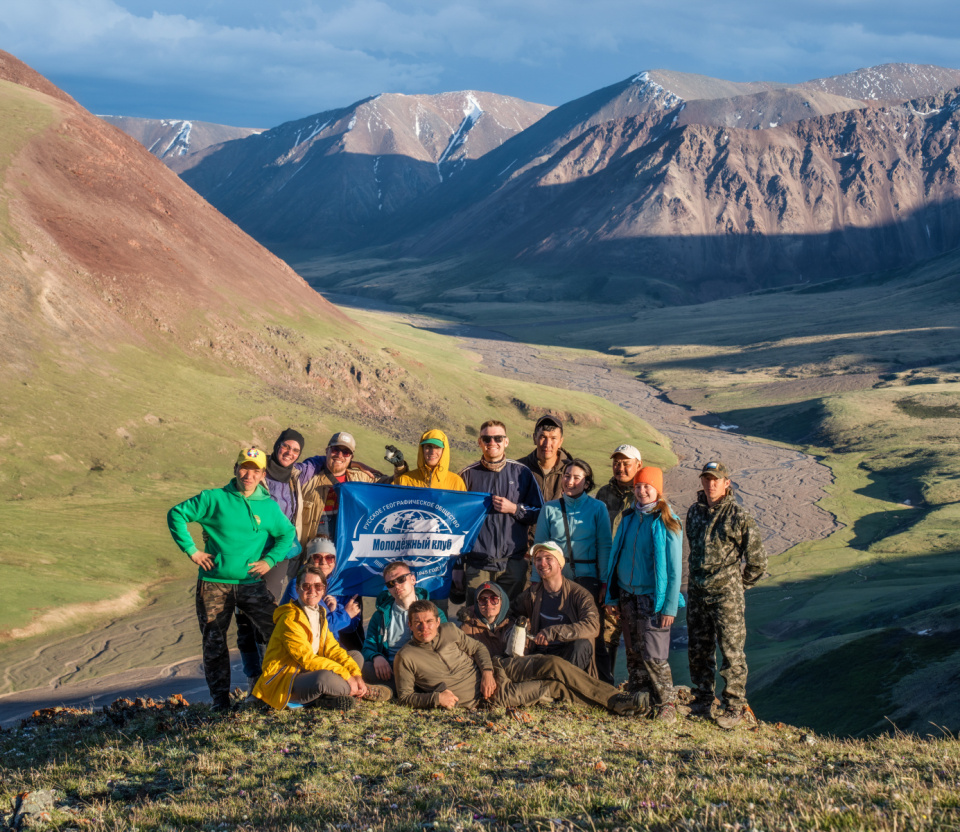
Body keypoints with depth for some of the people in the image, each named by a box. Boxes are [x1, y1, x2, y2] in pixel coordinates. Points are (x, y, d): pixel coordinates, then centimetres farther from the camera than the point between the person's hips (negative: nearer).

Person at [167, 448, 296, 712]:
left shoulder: (269, 506, 6)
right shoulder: (214, 499, -1)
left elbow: (288, 534, 16)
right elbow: (176, 514, 0)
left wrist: (270, 560, 1)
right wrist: (191, 550, -5)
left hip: (252, 584, 1)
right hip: (214, 585, -1)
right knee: (214, 642, 2)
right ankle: (220, 698, 12)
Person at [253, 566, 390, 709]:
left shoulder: (320, 615, 11)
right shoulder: (290, 619, -18)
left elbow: (332, 649, 6)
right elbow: (307, 659, -24)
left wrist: (356, 674, -11)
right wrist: (347, 677, -24)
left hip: (308, 674, 10)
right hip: (283, 682, -10)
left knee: (356, 657, 10)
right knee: (324, 677, -38)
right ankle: (363, 691, -8)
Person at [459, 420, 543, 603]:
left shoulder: (521, 473, 7)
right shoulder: (468, 474, 8)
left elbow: (539, 514, 10)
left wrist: (514, 509, -8)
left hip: (513, 561, 0)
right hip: (477, 562, 0)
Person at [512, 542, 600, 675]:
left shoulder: (578, 594, -6)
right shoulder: (532, 594, 9)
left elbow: (592, 627, -22)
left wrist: (553, 632, -31)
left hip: (571, 654, -2)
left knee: (582, 644, -35)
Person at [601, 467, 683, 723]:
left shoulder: (667, 523, -6)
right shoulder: (629, 518, 9)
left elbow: (674, 569, -7)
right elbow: (616, 556, 13)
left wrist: (670, 607, -11)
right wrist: (612, 597, 9)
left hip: (653, 598, -5)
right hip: (628, 595, 5)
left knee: (653, 656, -9)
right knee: (634, 654, 9)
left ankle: (667, 704, 3)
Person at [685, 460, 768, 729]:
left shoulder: (738, 517, -10)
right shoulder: (695, 512, 9)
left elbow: (758, 558, -5)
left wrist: (739, 583, 5)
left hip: (726, 595, -6)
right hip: (697, 593, 6)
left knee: (731, 651, -2)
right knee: (699, 649, 12)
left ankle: (735, 707, 5)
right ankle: (702, 702, 24)